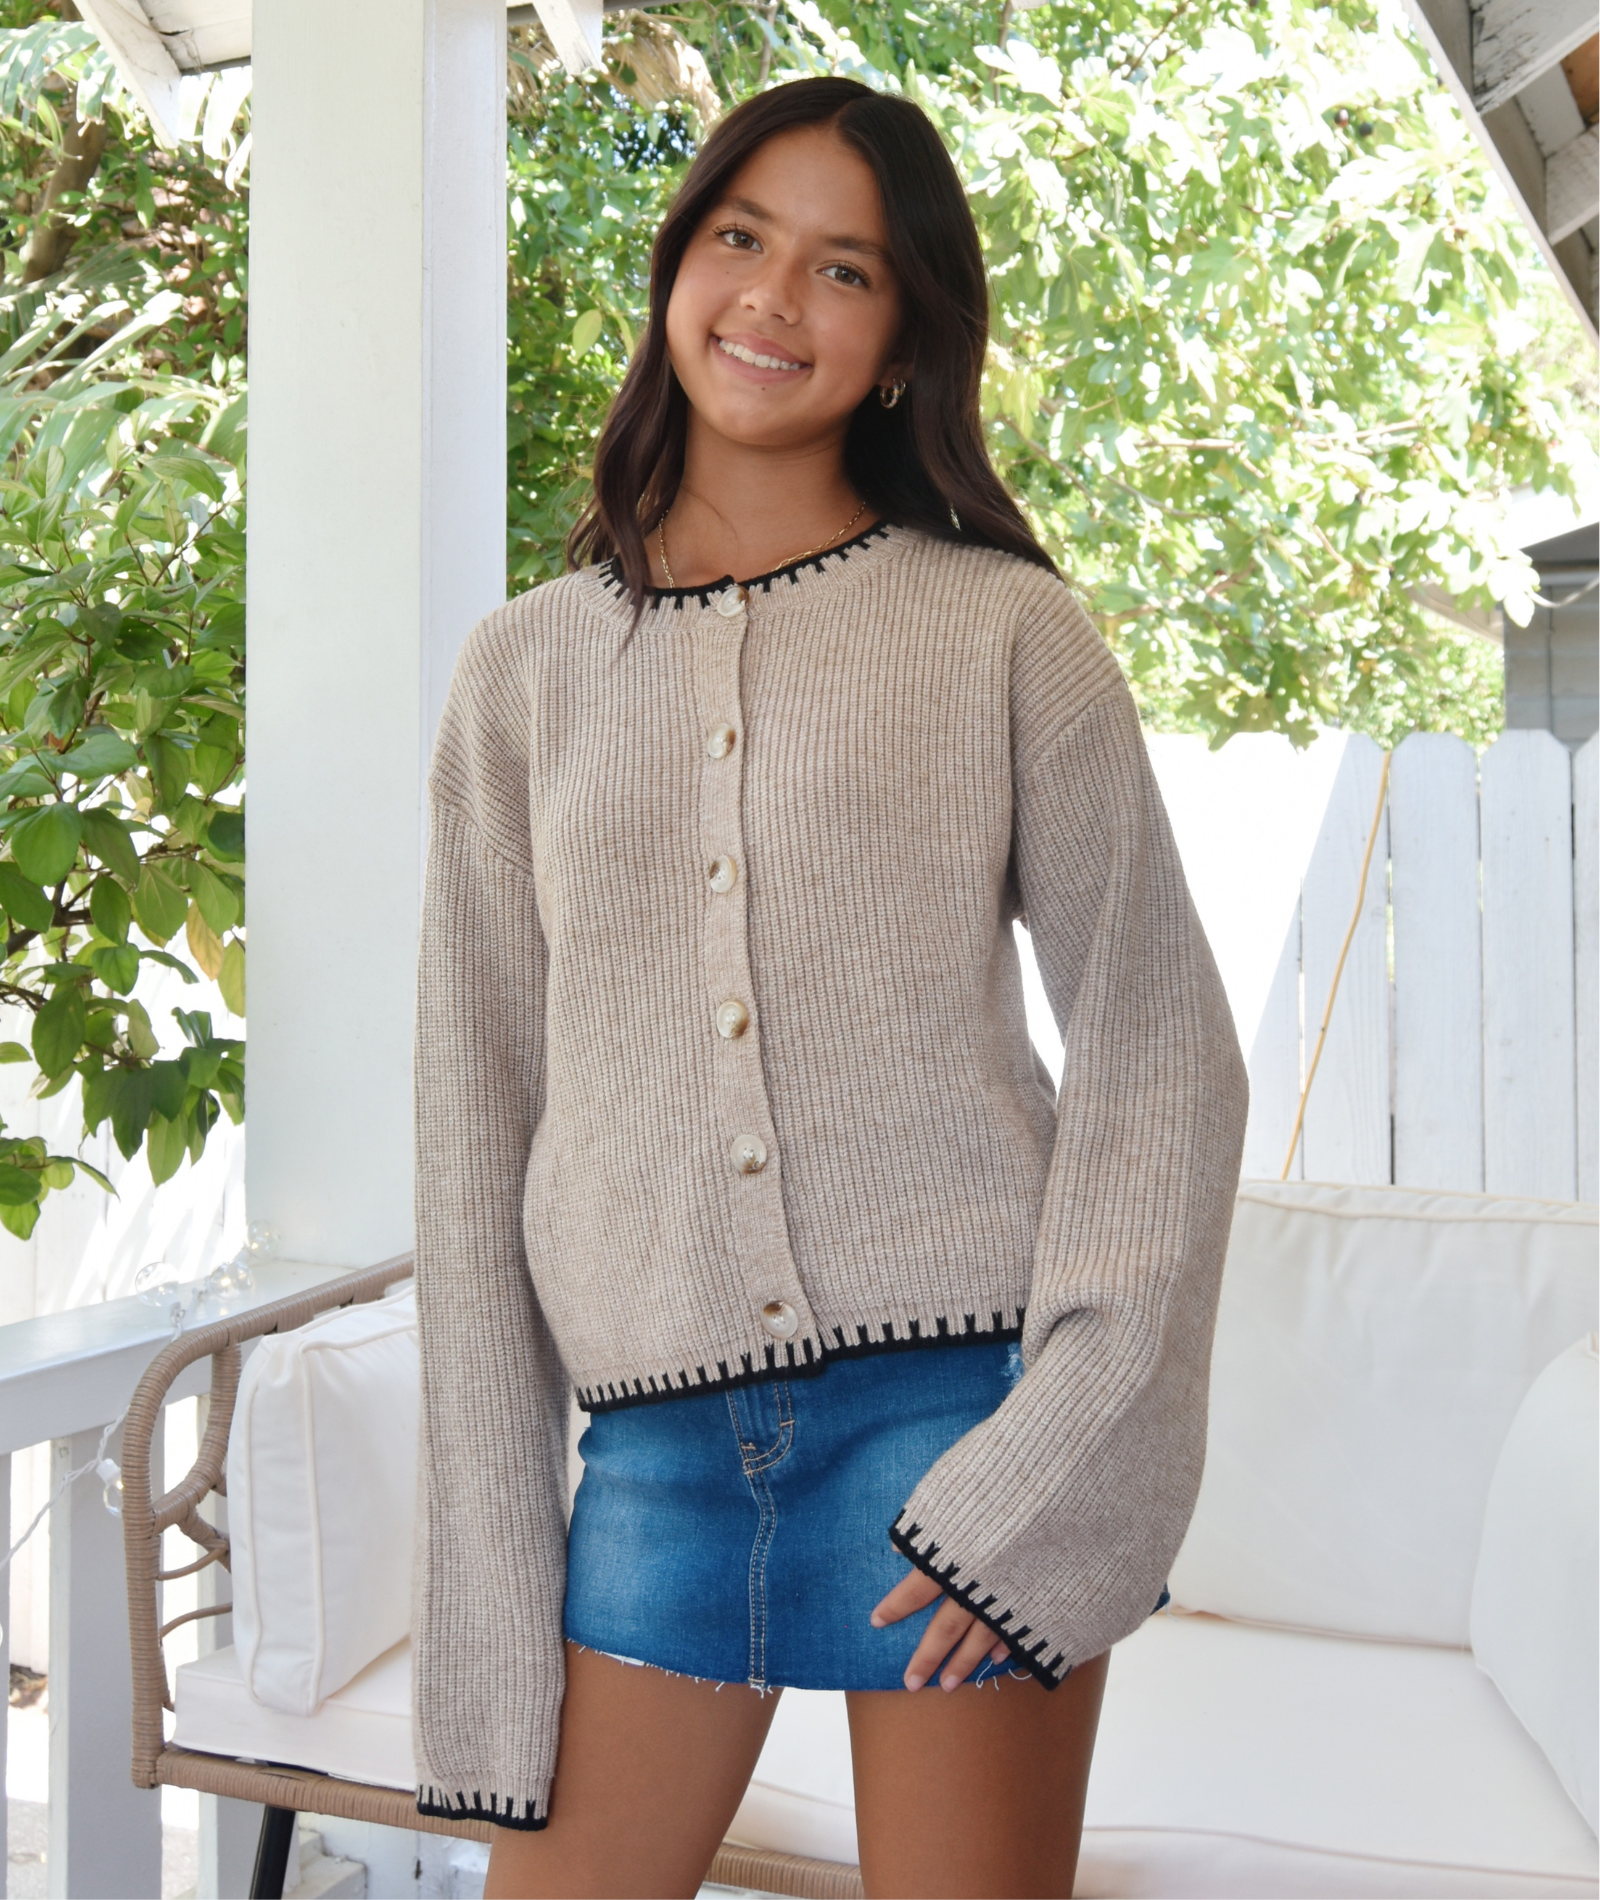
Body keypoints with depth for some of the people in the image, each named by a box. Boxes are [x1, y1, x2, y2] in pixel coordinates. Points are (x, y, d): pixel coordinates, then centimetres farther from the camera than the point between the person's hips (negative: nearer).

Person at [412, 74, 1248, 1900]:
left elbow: (1161, 1051, -1)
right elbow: (476, 1119, 7)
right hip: (659, 1444, 2)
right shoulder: (527, 671, 8)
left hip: (957, 1395, -2)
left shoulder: (1006, 633, 2)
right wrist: (488, 1608, 5)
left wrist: (1061, 1461, -12)